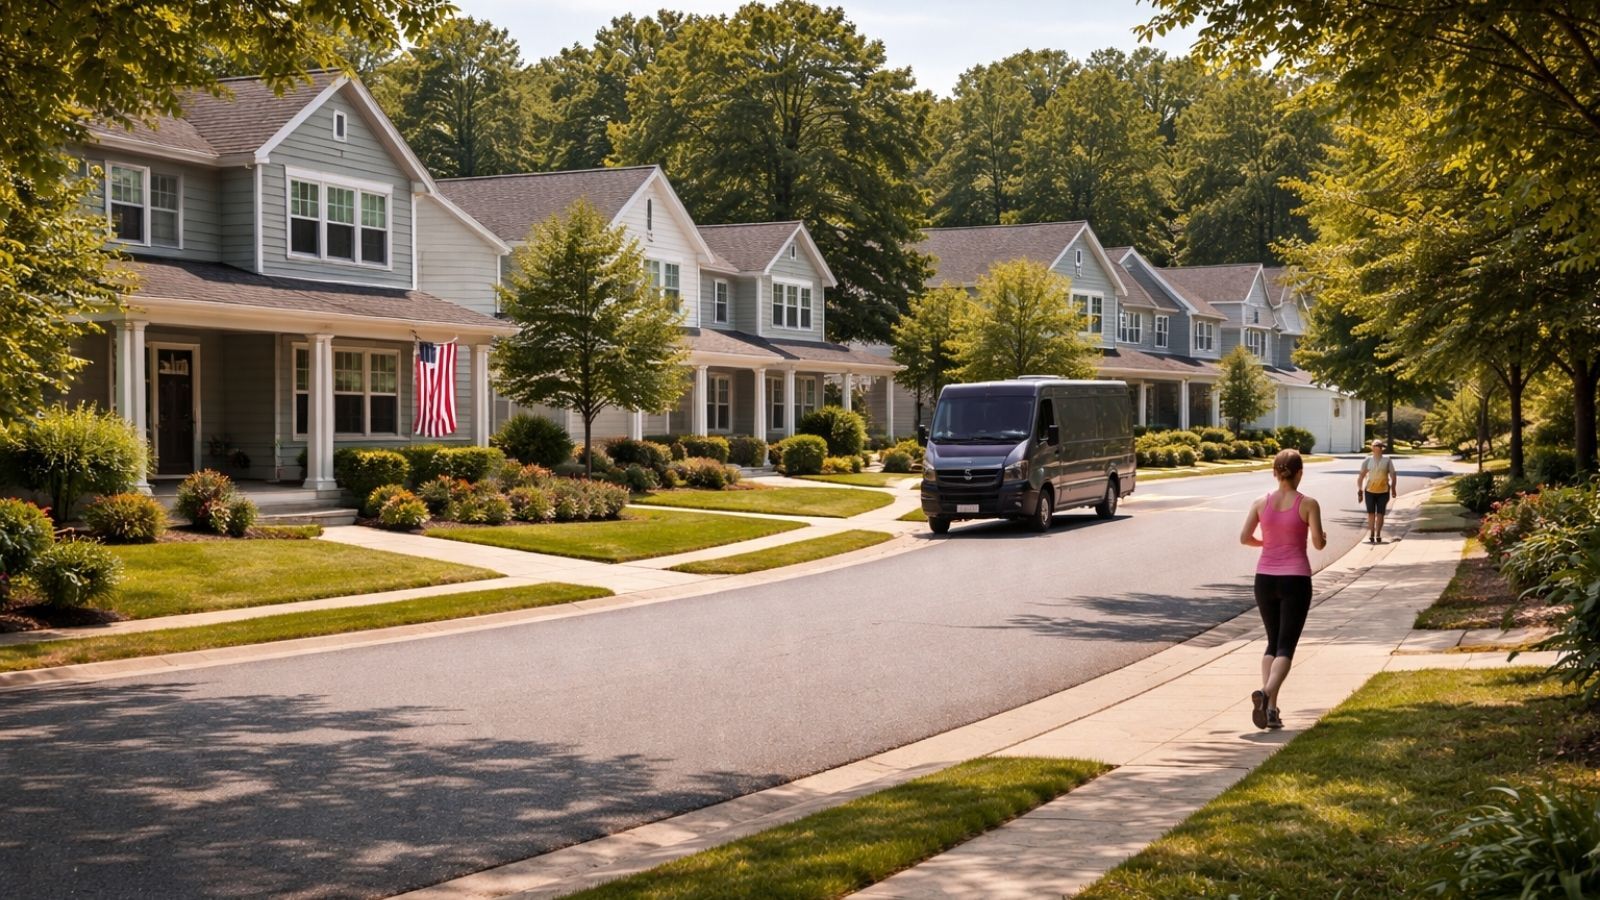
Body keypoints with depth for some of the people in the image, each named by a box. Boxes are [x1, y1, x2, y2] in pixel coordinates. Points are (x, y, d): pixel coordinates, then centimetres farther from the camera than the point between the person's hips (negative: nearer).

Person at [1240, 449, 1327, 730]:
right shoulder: (1308, 504, -6)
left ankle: (1270, 707, 5)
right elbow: (1318, 543, -9)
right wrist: (1324, 537, 15)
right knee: (1286, 646, -1)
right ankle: (1266, 693, -27)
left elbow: (1244, 538, -3)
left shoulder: (1261, 504, 1)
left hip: (1265, 579, 3)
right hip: (1295, 580, -3)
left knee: (1272, 642, 17)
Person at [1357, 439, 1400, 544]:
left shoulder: (1387, 461, 3)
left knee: (1380, 514, 2)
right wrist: (1359, 491, -1)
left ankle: (1378, 535, 10)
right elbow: (1361, 476, 3)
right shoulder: (1367, 461, 2)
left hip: (1383, 491, 0)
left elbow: (1393, 475, 2)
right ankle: (1371, 535, 11)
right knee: (1371, 514, 4)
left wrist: (1393, 488, -8)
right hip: (1369, 491, 0)